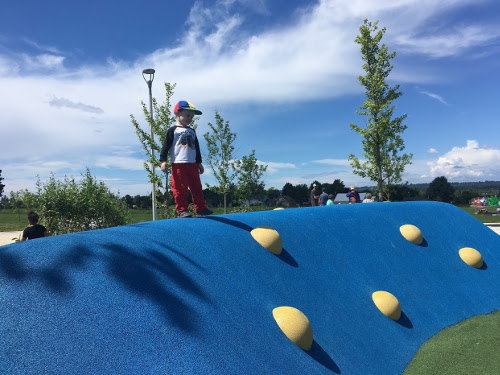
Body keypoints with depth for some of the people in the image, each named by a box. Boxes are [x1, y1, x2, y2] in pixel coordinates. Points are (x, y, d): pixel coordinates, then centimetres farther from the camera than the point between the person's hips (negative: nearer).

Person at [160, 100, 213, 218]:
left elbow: (196, 147, 25)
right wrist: (163, 160, -13)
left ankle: (200, 208, 14)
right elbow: (166, 145, -3)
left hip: (192, 164, 6)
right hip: (178, 165, -6)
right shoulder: (173, 130, 2)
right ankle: (182, 210, 1)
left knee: (197, 187, 7)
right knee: (180, 188, -5)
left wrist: (199, 162, 23)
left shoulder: (192, 131, 20)